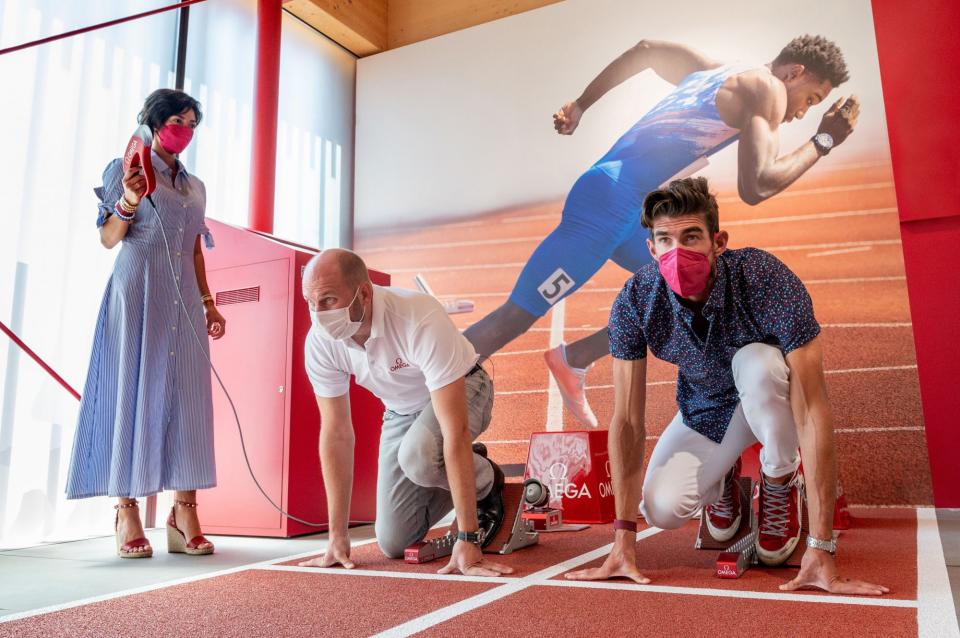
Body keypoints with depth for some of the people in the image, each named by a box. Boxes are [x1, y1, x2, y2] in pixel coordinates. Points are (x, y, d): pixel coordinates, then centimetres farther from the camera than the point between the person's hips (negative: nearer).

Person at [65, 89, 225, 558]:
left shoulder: (196, 187, 21)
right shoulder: (127, 168, 5)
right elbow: (109, 239, -1)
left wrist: (208, 303, 13)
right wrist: (128, 203, -19)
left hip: (183, 298, 5)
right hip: (137, 290, -5)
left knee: (187, 396, -2)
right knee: (133, 390, -6)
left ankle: (184, 512, -1)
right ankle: (126, 510, -3)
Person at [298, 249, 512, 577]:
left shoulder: (421, 320, -39)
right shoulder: (320, 341, -22)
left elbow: (455, 433, -40)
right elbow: (336, 434, -13)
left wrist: (468, 540, -39)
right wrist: (338, 535, -12)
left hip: (462, 391, -4)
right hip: (401, 410, 5)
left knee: (417, 457, -38)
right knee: (394, 542, -1)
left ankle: (486, 481, -4)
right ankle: (459, 482, 25)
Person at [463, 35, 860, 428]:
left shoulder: (714, 73, 23)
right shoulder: (767, 88, -3)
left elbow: (644, 49, 33)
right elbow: (755, 187, -15)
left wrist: (579, 106, 31)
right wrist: (824, 141, -1)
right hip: (607, 201, -10)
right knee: (517, 317, -7)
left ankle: (573, 359, 15)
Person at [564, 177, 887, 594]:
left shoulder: (767, 281, -34)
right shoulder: (634, 302, -26)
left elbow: (814, 416, -36)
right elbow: (627, 420, -22)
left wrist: (821, 549, -38)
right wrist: (623, 542, -22)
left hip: (771, 398, -1)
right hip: (704, 409, 2)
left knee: (756, 363, -36)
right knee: (662, 509, -22)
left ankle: (781, 484, -6)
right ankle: (722, 478, 16)